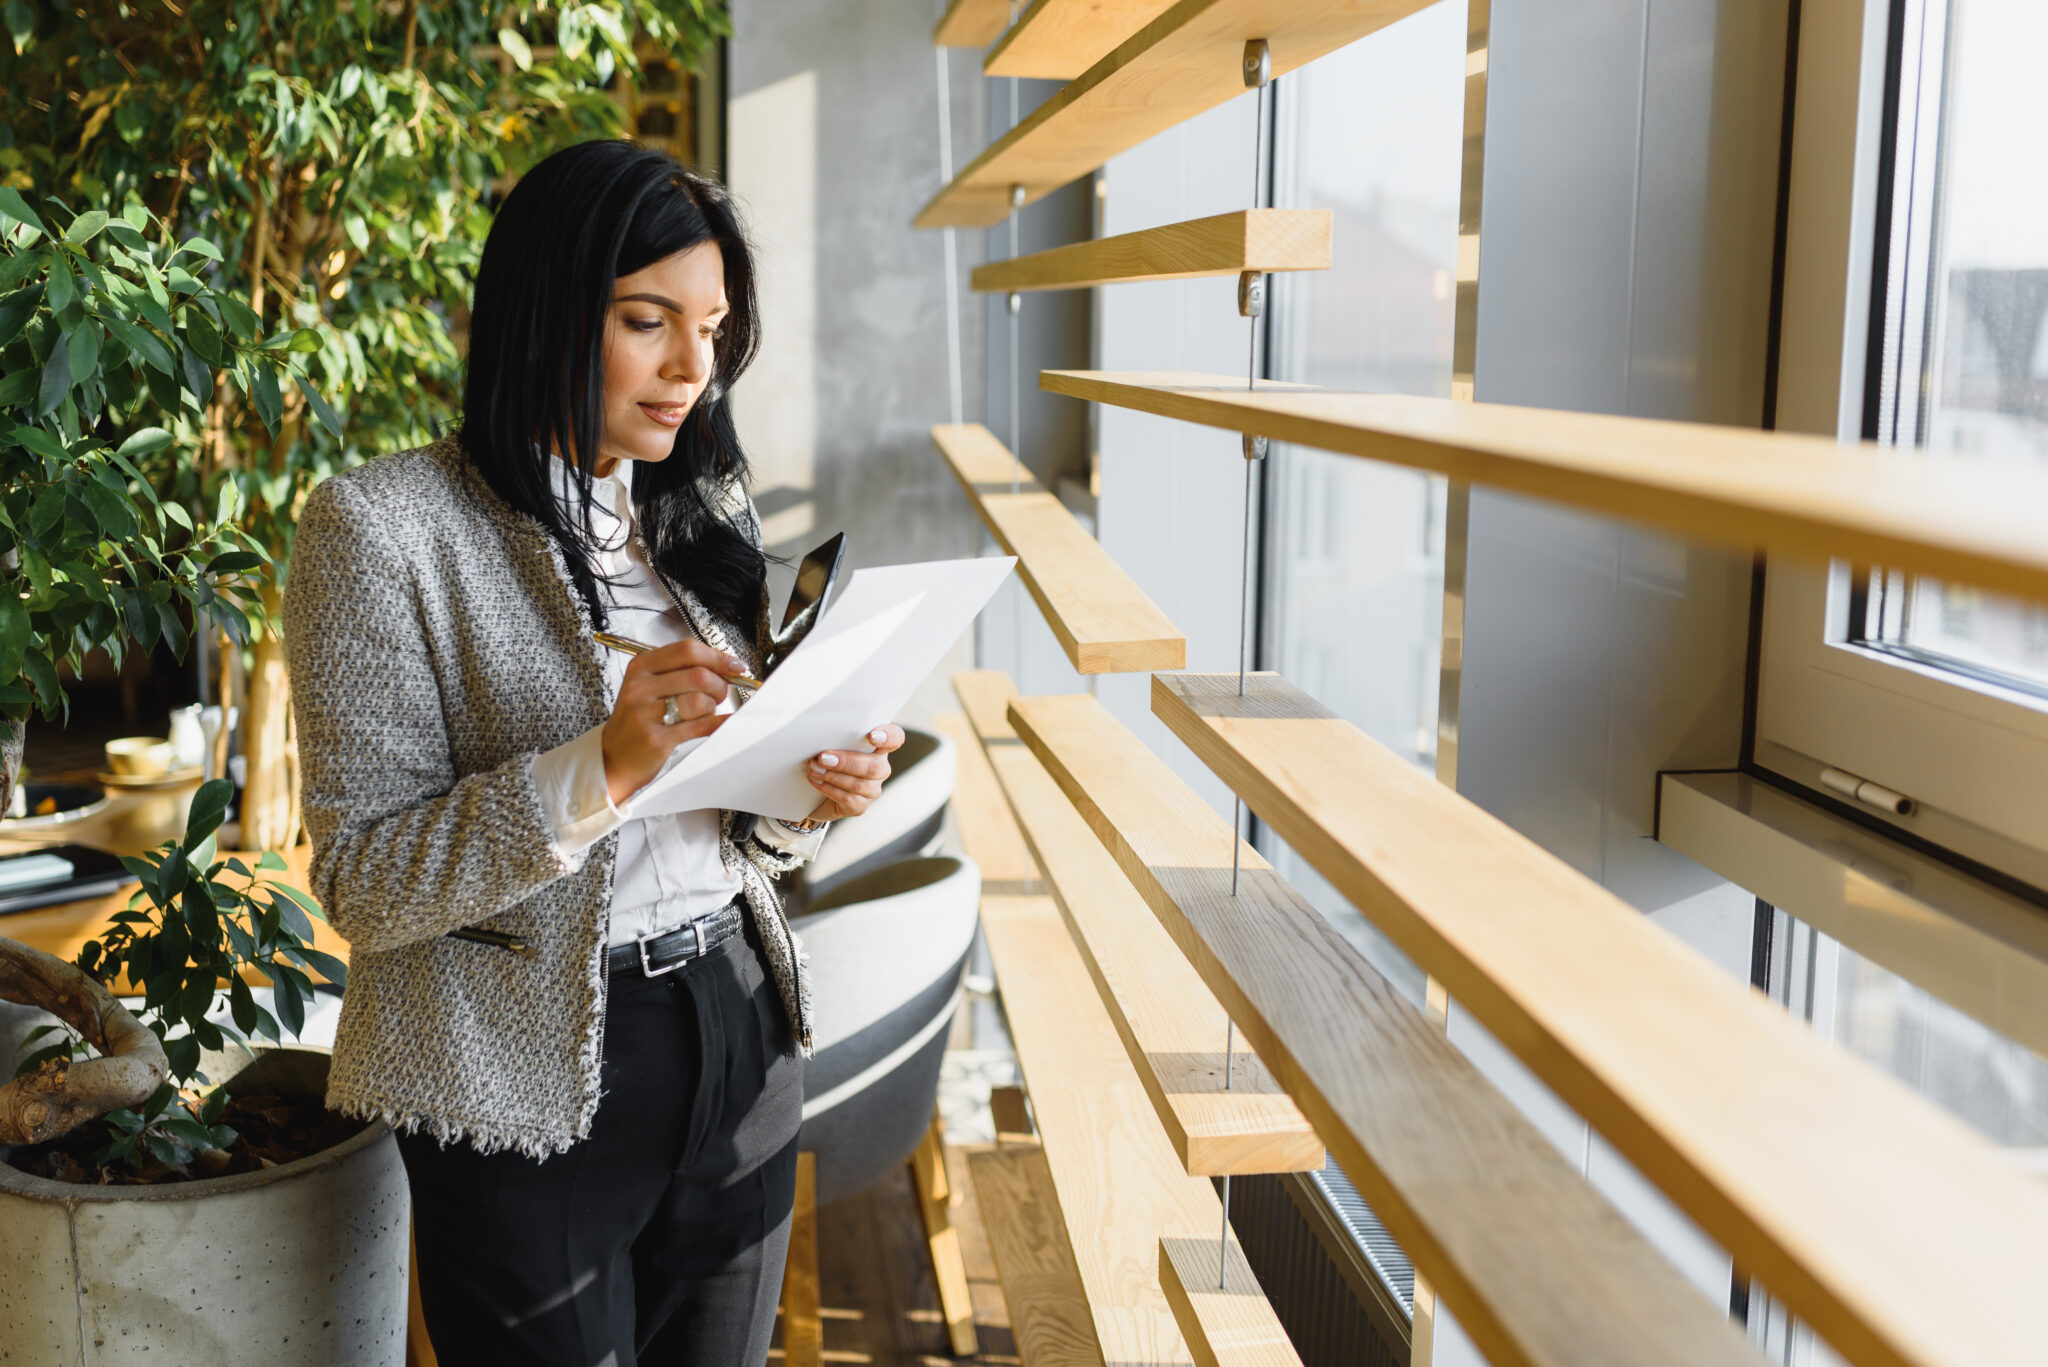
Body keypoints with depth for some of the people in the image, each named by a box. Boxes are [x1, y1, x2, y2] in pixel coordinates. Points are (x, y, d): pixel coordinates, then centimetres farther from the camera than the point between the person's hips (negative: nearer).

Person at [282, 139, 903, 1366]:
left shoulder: (704, 513, 8)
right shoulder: (383, 527, -12)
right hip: (534, 1094, -5)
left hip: (738, 1037, 6)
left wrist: (809, 796, -9)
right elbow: (362, 883, -16)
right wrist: (604, 766, -28)